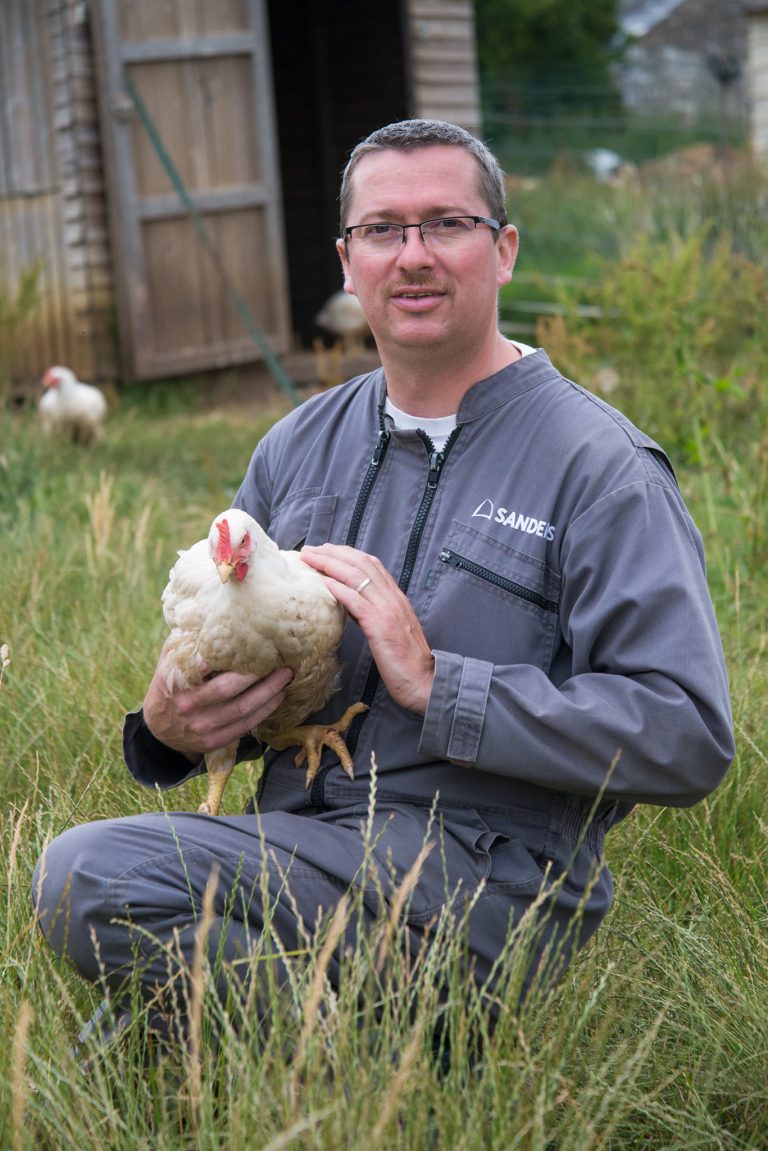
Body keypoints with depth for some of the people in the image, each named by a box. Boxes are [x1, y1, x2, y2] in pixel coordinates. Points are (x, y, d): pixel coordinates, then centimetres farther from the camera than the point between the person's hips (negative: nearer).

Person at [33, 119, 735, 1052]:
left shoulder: (599, 466, -3)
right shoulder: (296, 449, 15)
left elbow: (687, 738, -12)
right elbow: (225, 663, 24)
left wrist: (434, 684, -16)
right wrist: (170, 727, -2)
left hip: (480, 878, -6)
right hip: (300, 848, 7)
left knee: (87, 877, -25)